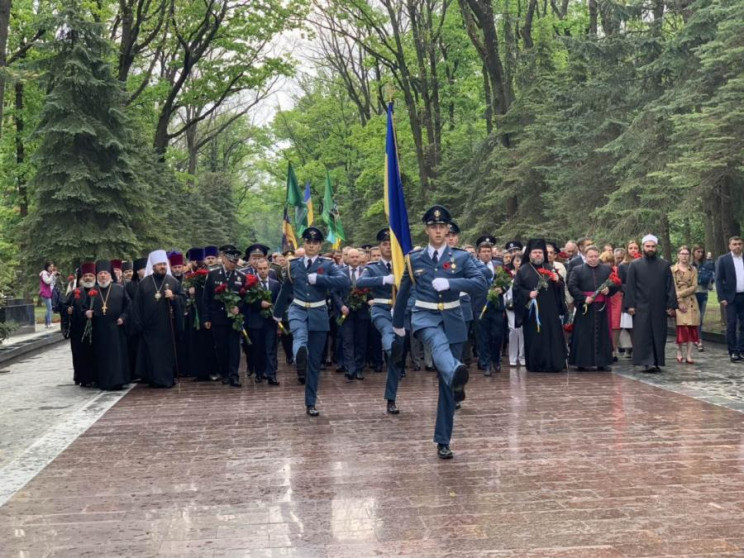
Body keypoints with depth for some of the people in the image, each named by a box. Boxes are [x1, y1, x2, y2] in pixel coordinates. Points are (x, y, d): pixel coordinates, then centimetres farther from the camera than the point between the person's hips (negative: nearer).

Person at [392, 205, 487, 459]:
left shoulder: (461, 257, 2)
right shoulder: (414, 258, 5)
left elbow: (482, 284, -11)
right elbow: (403, 292, 17)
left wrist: (450, 283, -24)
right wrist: (397, 322, 26)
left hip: (452, 319, 1)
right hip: (424, 316, -1)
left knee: (445, 385, 3)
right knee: (439, 343, -39)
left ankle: (443, 441, 13)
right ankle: (456, 377, -71)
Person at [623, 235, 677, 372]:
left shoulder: (665, 265, 7)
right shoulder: (634, 265, 4)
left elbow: (670, 286, 6)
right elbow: (629, 286, 2)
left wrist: (671, 305, -1)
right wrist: (630, 305, -6)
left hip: (659, 308, 2)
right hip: (641, 308, -2)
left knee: (659, 335, 4)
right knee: (643, 335, -6)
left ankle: (657, 362, 11)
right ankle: (646, 362, -6)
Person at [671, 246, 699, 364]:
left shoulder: (693, 270, 10)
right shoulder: (672, 269, 2)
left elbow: (694, 287, 1)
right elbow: (673, 288, -3)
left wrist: (680, 294, -12)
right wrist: (679, 302, -12)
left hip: (691, 302, 3)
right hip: (678, 302, -3)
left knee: (692, 329, -2)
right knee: (681, 327, -10)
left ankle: (689, 355, 1)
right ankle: (679, 352, 5)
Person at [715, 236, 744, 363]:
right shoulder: (723, 260, 0)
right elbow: (719, 280, -2)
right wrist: (722, 298, -9)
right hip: (731, 298, -3)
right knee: (731, 325, -3)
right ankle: (733, 352, 2)